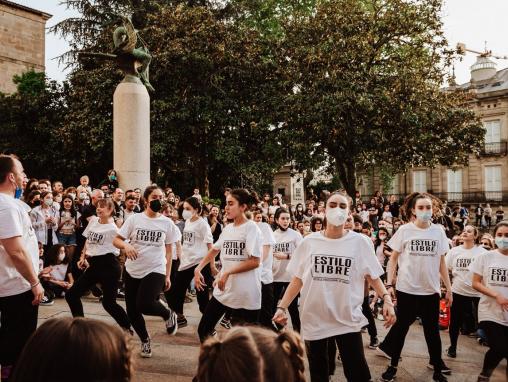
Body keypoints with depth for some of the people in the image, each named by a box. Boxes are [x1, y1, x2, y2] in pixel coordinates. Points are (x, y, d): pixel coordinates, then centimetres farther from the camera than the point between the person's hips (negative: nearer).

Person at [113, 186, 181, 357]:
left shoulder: (167, 223, 0)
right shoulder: (134, 219, -2)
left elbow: (169, 251, 6)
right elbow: (116, 240, 0)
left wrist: (167, 276, 3)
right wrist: (126, 245, -23)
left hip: (156, 270, -2)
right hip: (132, 270, 2)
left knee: (144, 305, -23)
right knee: (132, 311, 7)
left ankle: (169, 315, 9)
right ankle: (145, 340, 33)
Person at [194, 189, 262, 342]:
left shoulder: (251, 228, -11)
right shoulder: (227, 229, 9)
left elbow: (255, 262, -18)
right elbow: (214, 250, 23)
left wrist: (227, 272, -18)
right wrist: (198, 269, 12)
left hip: (246, 294, -7)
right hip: (223, 290, 7)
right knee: (203, 330, 9)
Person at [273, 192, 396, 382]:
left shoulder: (360, 242, -3)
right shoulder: (309, 242, -1)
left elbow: (373, 275, 2)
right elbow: (298, 279, 4)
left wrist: (386, 298, -15)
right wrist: (282, 307, -4)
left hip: (348, 319, -1)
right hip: (314, 319, 2)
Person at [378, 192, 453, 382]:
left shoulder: (438, 231, 2)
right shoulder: (404, 230, -4)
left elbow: (441, 262, 8)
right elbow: (393, 259, 0)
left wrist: (449, 287, 7)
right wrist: (389, 284, -7)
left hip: (431, 290, 2)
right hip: (406, 289, -1)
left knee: (432, 331, 12)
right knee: (401, 327, 11)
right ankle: (393, 366, 27)